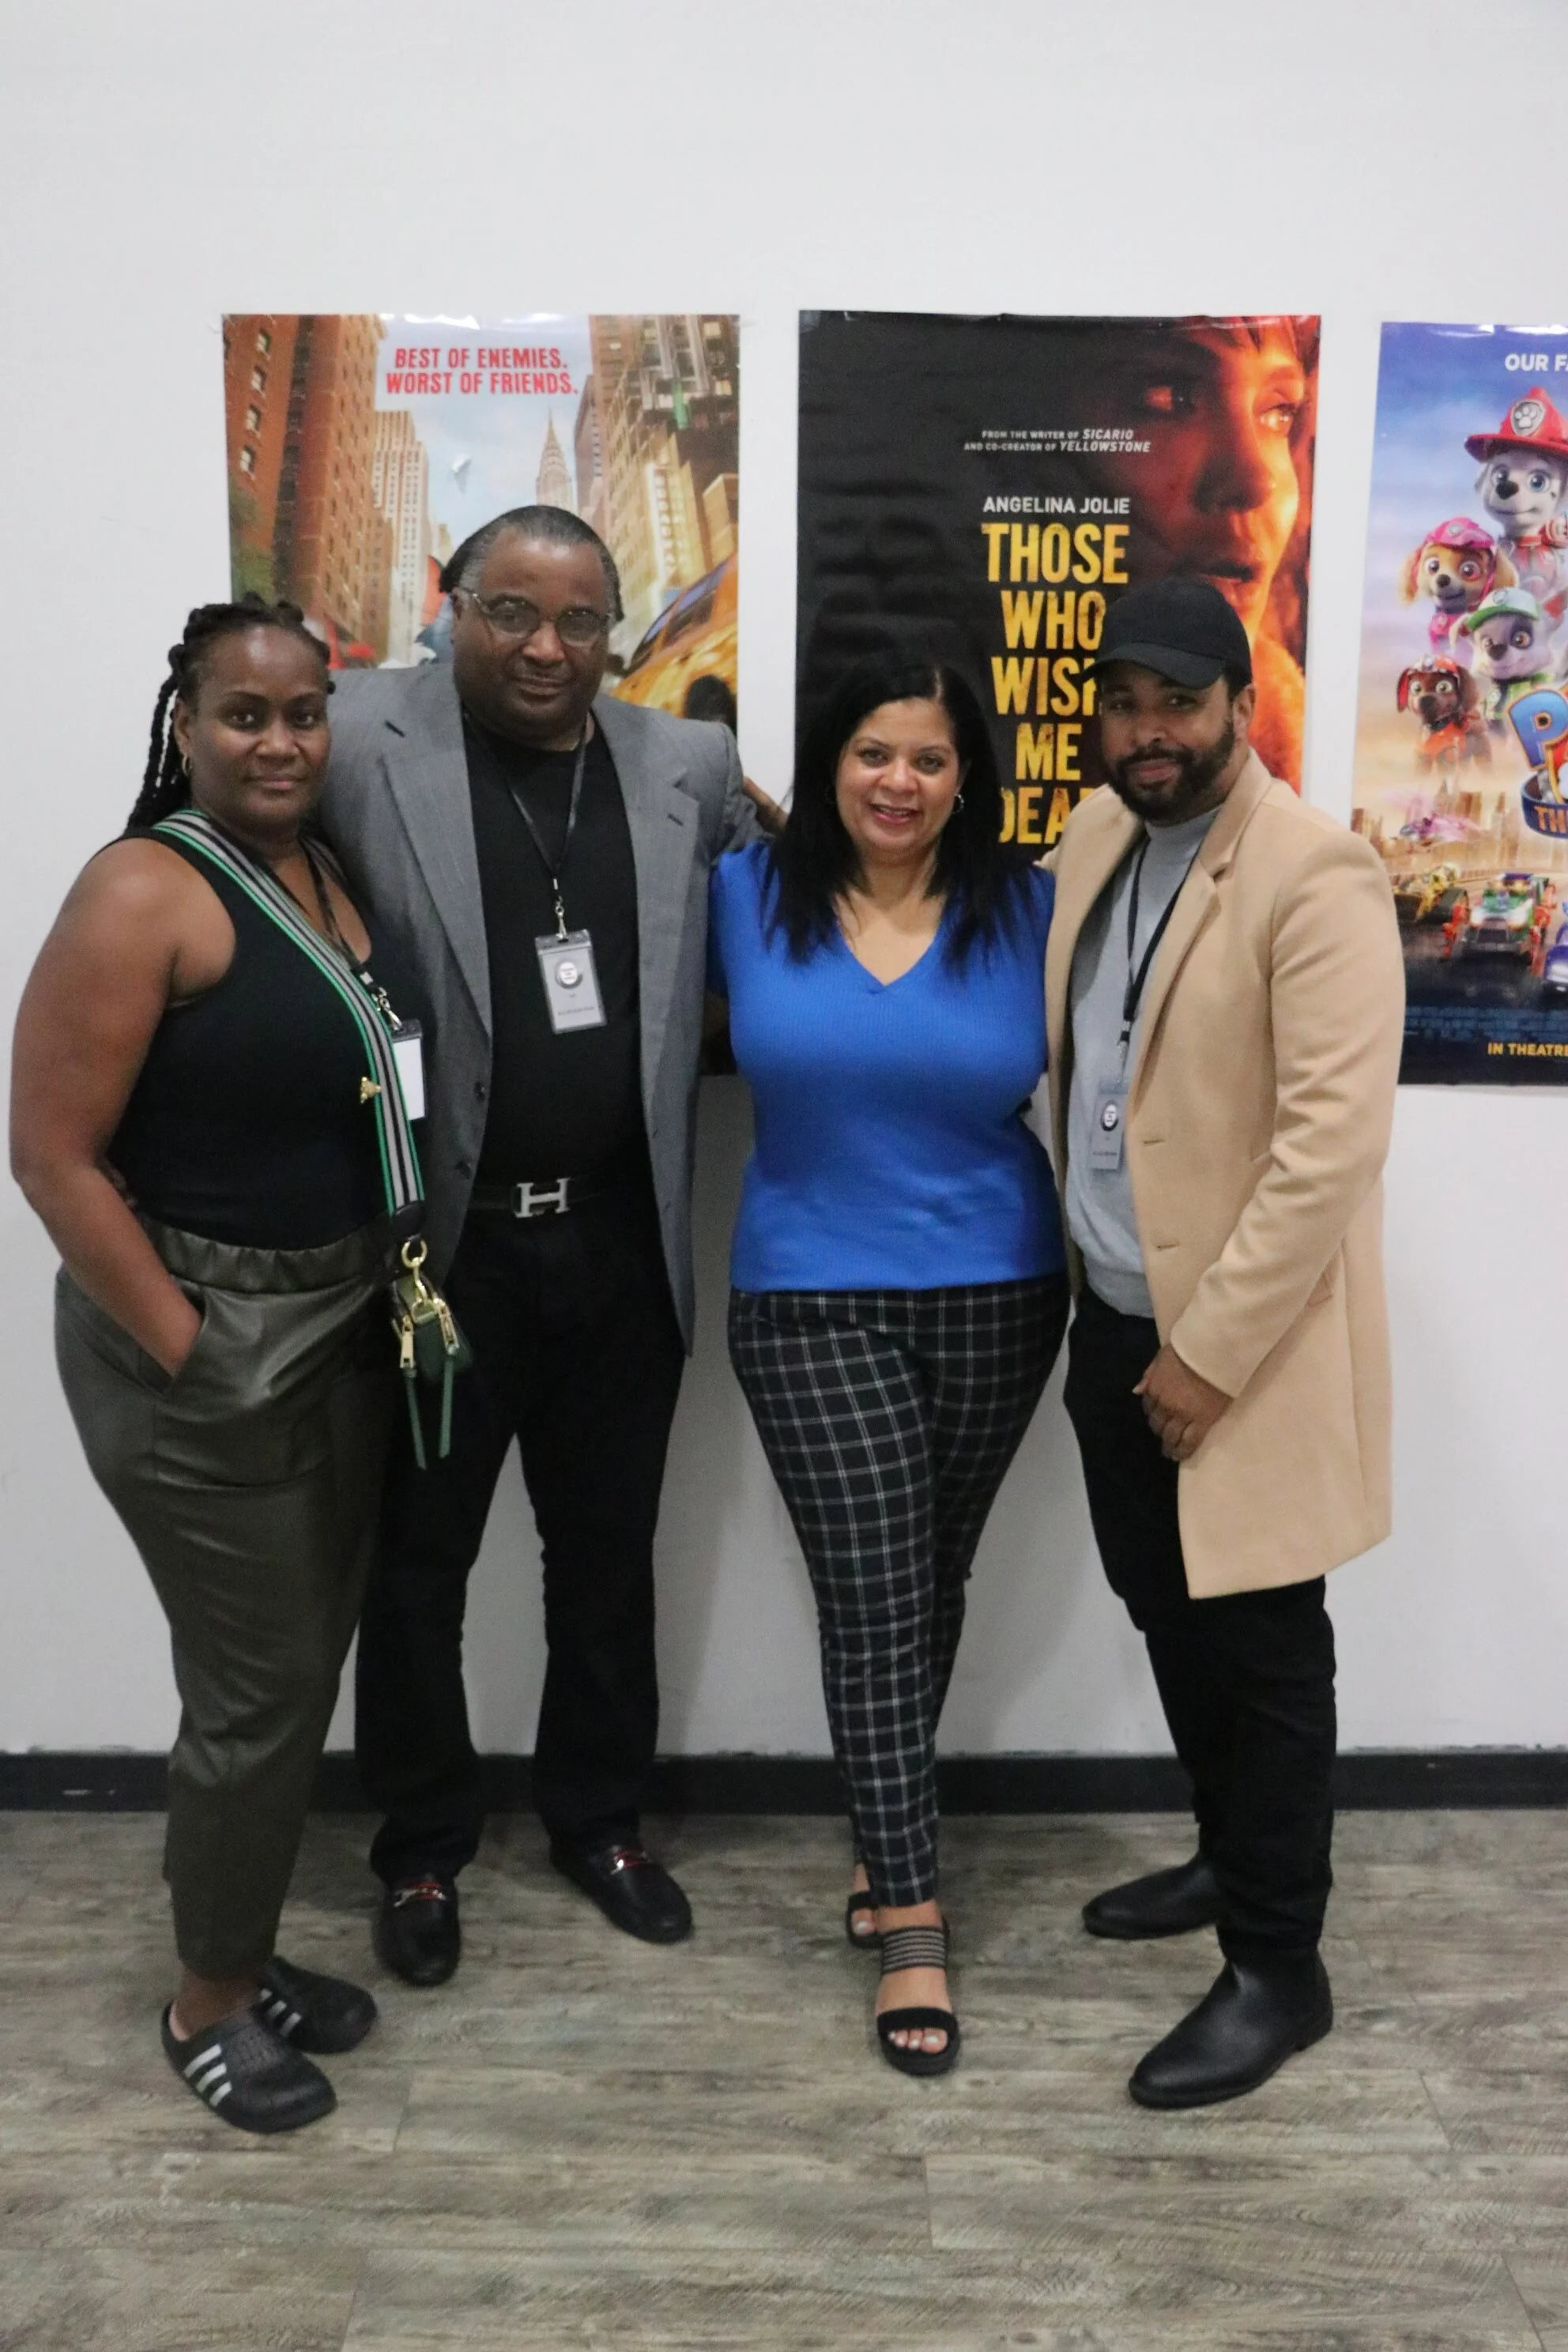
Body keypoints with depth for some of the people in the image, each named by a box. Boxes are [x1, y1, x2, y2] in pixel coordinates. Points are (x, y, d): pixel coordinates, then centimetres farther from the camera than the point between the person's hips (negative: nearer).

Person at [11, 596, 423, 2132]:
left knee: (308, 1666, 17)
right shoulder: (145, 894, -16)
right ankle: (207, 2006, 27)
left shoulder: (327, 870, 6)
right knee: (259, 1690, 4)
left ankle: (248, 1958, 38)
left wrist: (382, 1296, 7)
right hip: (206, 1351, -7)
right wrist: (191, 1353, -17)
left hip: (342, 1329, 7)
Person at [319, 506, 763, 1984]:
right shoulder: (362, 740, -9)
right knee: (417, 1562, 13)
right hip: (437, 1244, -3)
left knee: (608, 1553, 18)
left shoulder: (693, 767, 3)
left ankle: (599, 1817, 40)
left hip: (621, 1242, 3)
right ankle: (421, 1851, 35)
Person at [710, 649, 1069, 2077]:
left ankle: (885, 1828, 38)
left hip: (996, 1296, 1)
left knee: (934, 1580, 15)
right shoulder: (748, 895, -2)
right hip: (812, 1301, -1)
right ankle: (914, 1915, 10)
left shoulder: (1028, 909, -3)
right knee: (871, 1594, -2)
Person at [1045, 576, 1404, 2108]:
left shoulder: (1316, 875, -17)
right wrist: (1102, 1290, 13)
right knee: (1168, 1614, 19)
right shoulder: (1095, 837, 7)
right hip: (1114, 1316, 7)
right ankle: (1229, 1854, 40)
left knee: (1260, 1650, 5)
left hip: (1247, 1340, -7)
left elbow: (1333, 1138, -21)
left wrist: (1212, 1352, -20)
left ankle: (1277, 1969, 21)